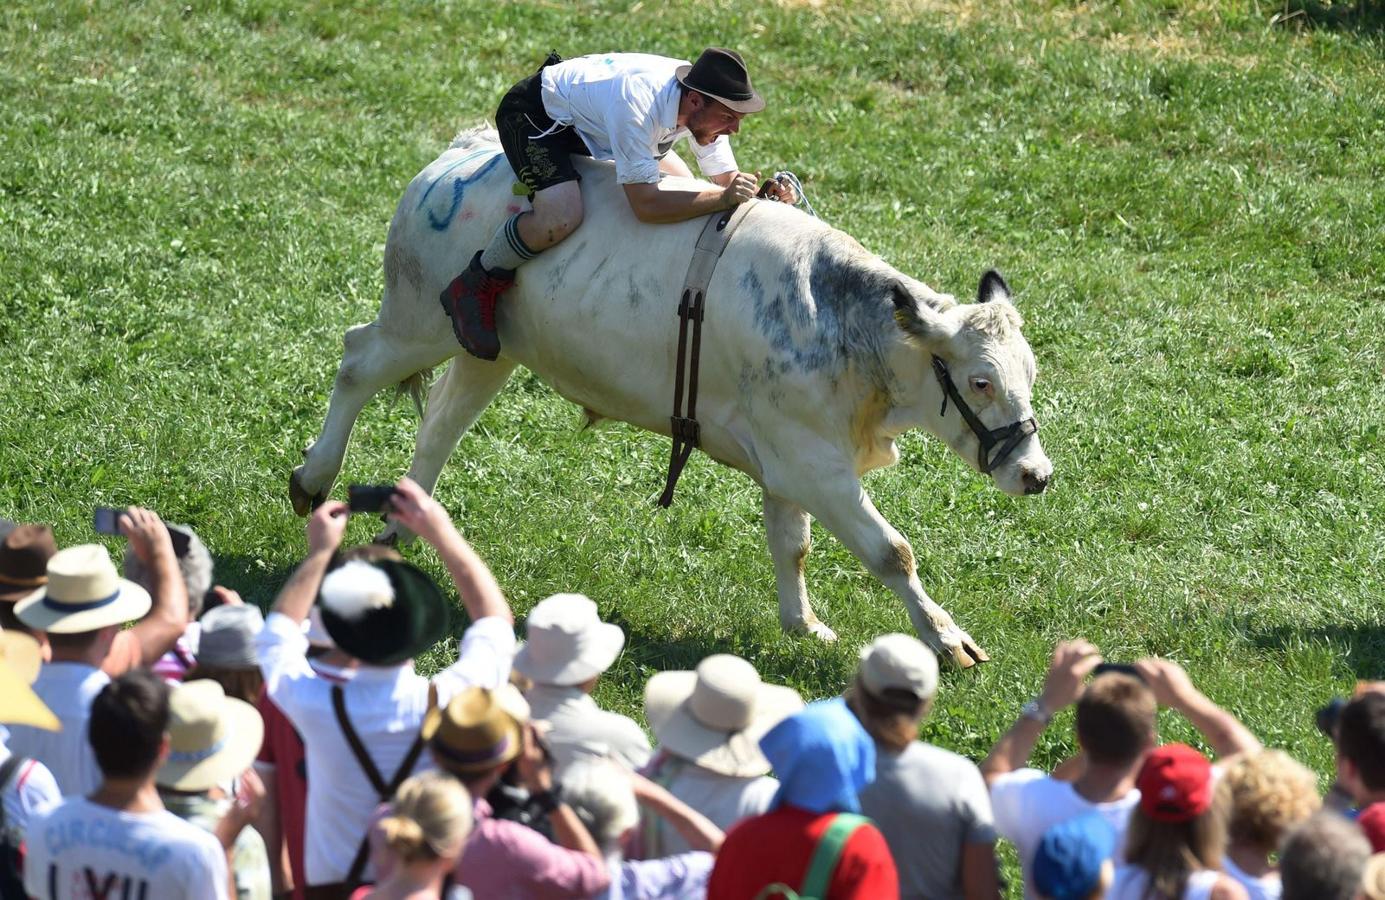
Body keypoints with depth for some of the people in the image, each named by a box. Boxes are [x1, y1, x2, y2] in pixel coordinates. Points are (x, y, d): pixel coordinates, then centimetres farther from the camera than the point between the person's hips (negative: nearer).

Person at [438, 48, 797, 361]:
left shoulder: (707, 105, -17)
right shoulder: (636, 107, -42)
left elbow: (726, 176, -6)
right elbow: (645, 203, -44)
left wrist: (763, 192, -26)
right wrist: (722, 197, -43)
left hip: (585, 110, 9)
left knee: (681, 185, 8)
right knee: (560, 219, -32)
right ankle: (474, 289, -9)